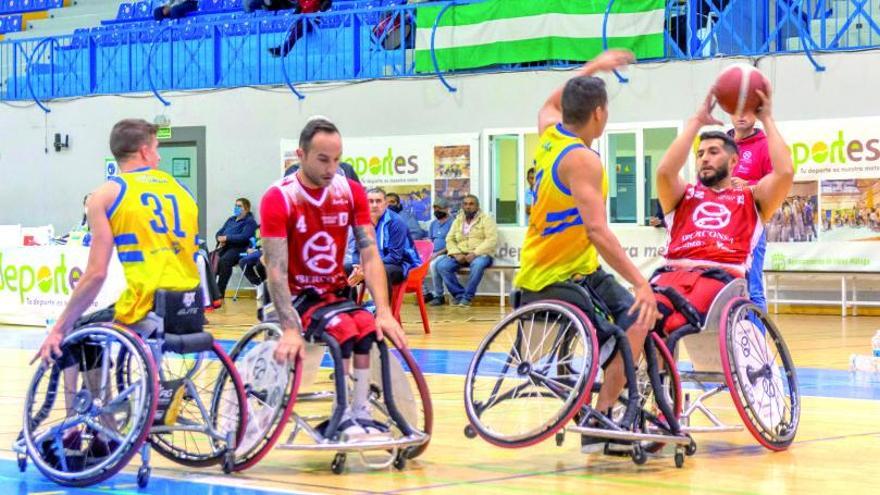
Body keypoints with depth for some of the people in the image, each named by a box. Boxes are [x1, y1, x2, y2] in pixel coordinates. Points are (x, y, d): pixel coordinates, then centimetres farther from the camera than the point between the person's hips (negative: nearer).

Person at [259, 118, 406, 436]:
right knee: (344, 330, -30)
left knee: (374, 331, -25)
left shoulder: (351, 192, -3)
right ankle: (343, 419, -19)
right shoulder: (278, 199, -16)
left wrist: (384, 313, -20)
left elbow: (369, 256, -7)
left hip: (336, 291, 4)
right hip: (297, 295, -4)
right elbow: (276, 270, -21)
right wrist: (290, 330, -31)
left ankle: (361, 414, -15)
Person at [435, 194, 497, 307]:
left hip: (480, 254, -4)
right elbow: (450, 239, 11)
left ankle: (467, 297, -26)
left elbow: (492, 239, -10)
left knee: (477, 264, -39)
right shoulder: (457, 220, 16)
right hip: (460, 255, 4)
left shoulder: (486, 219, 2)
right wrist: (456, 254, -10)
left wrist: (475, 253, -21)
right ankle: (459, 294, -16)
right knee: (442, 266, -23)